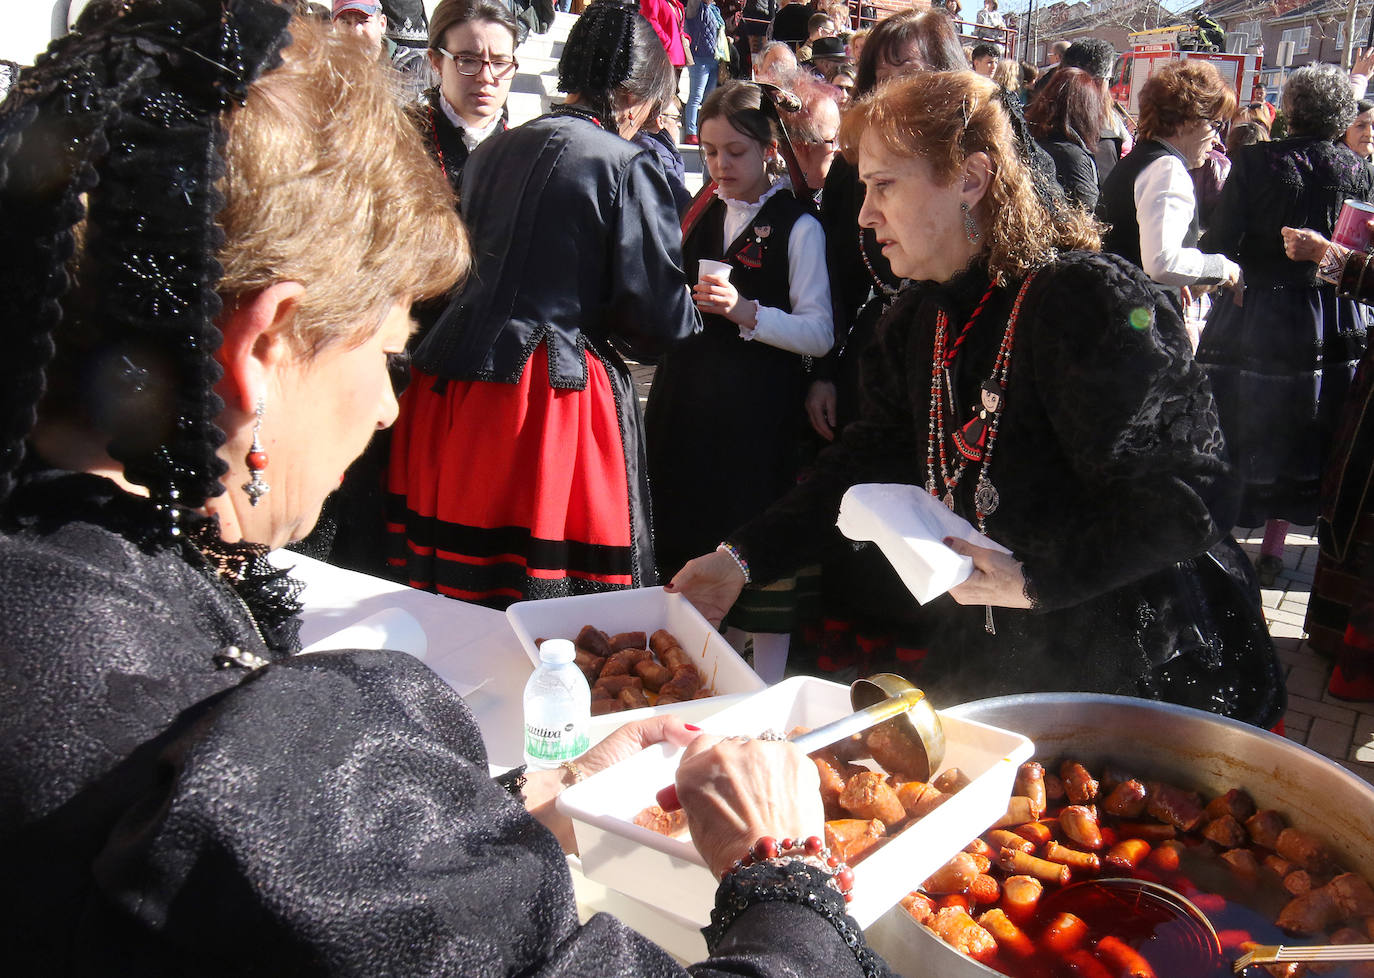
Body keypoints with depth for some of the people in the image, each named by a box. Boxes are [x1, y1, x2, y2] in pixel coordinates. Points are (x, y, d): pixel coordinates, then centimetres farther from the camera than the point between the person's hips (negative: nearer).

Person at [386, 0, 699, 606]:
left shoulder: (491, 151, 13)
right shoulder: (626, 166, -5)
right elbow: (663, 321, -9)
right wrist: (694, 312, 15)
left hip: (446, 386, 7)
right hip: (553, 395, -6)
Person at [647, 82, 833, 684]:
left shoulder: (797, 226, -6)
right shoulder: (703, 214, 13)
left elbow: (820, 334, -14)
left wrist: (745, 312, -25)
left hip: (759, 405, -6)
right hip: (688, 401, 6)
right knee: (692, 533, 11)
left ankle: (768, 676, 12)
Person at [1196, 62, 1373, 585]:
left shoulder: (1256, 161, -13)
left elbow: (1220, 243, -16)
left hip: (1253, 316, -3)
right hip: (1330, 323, 4)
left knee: (1235, 434, 9)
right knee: (1299, 440, 15)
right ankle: (1273, 548, 24)